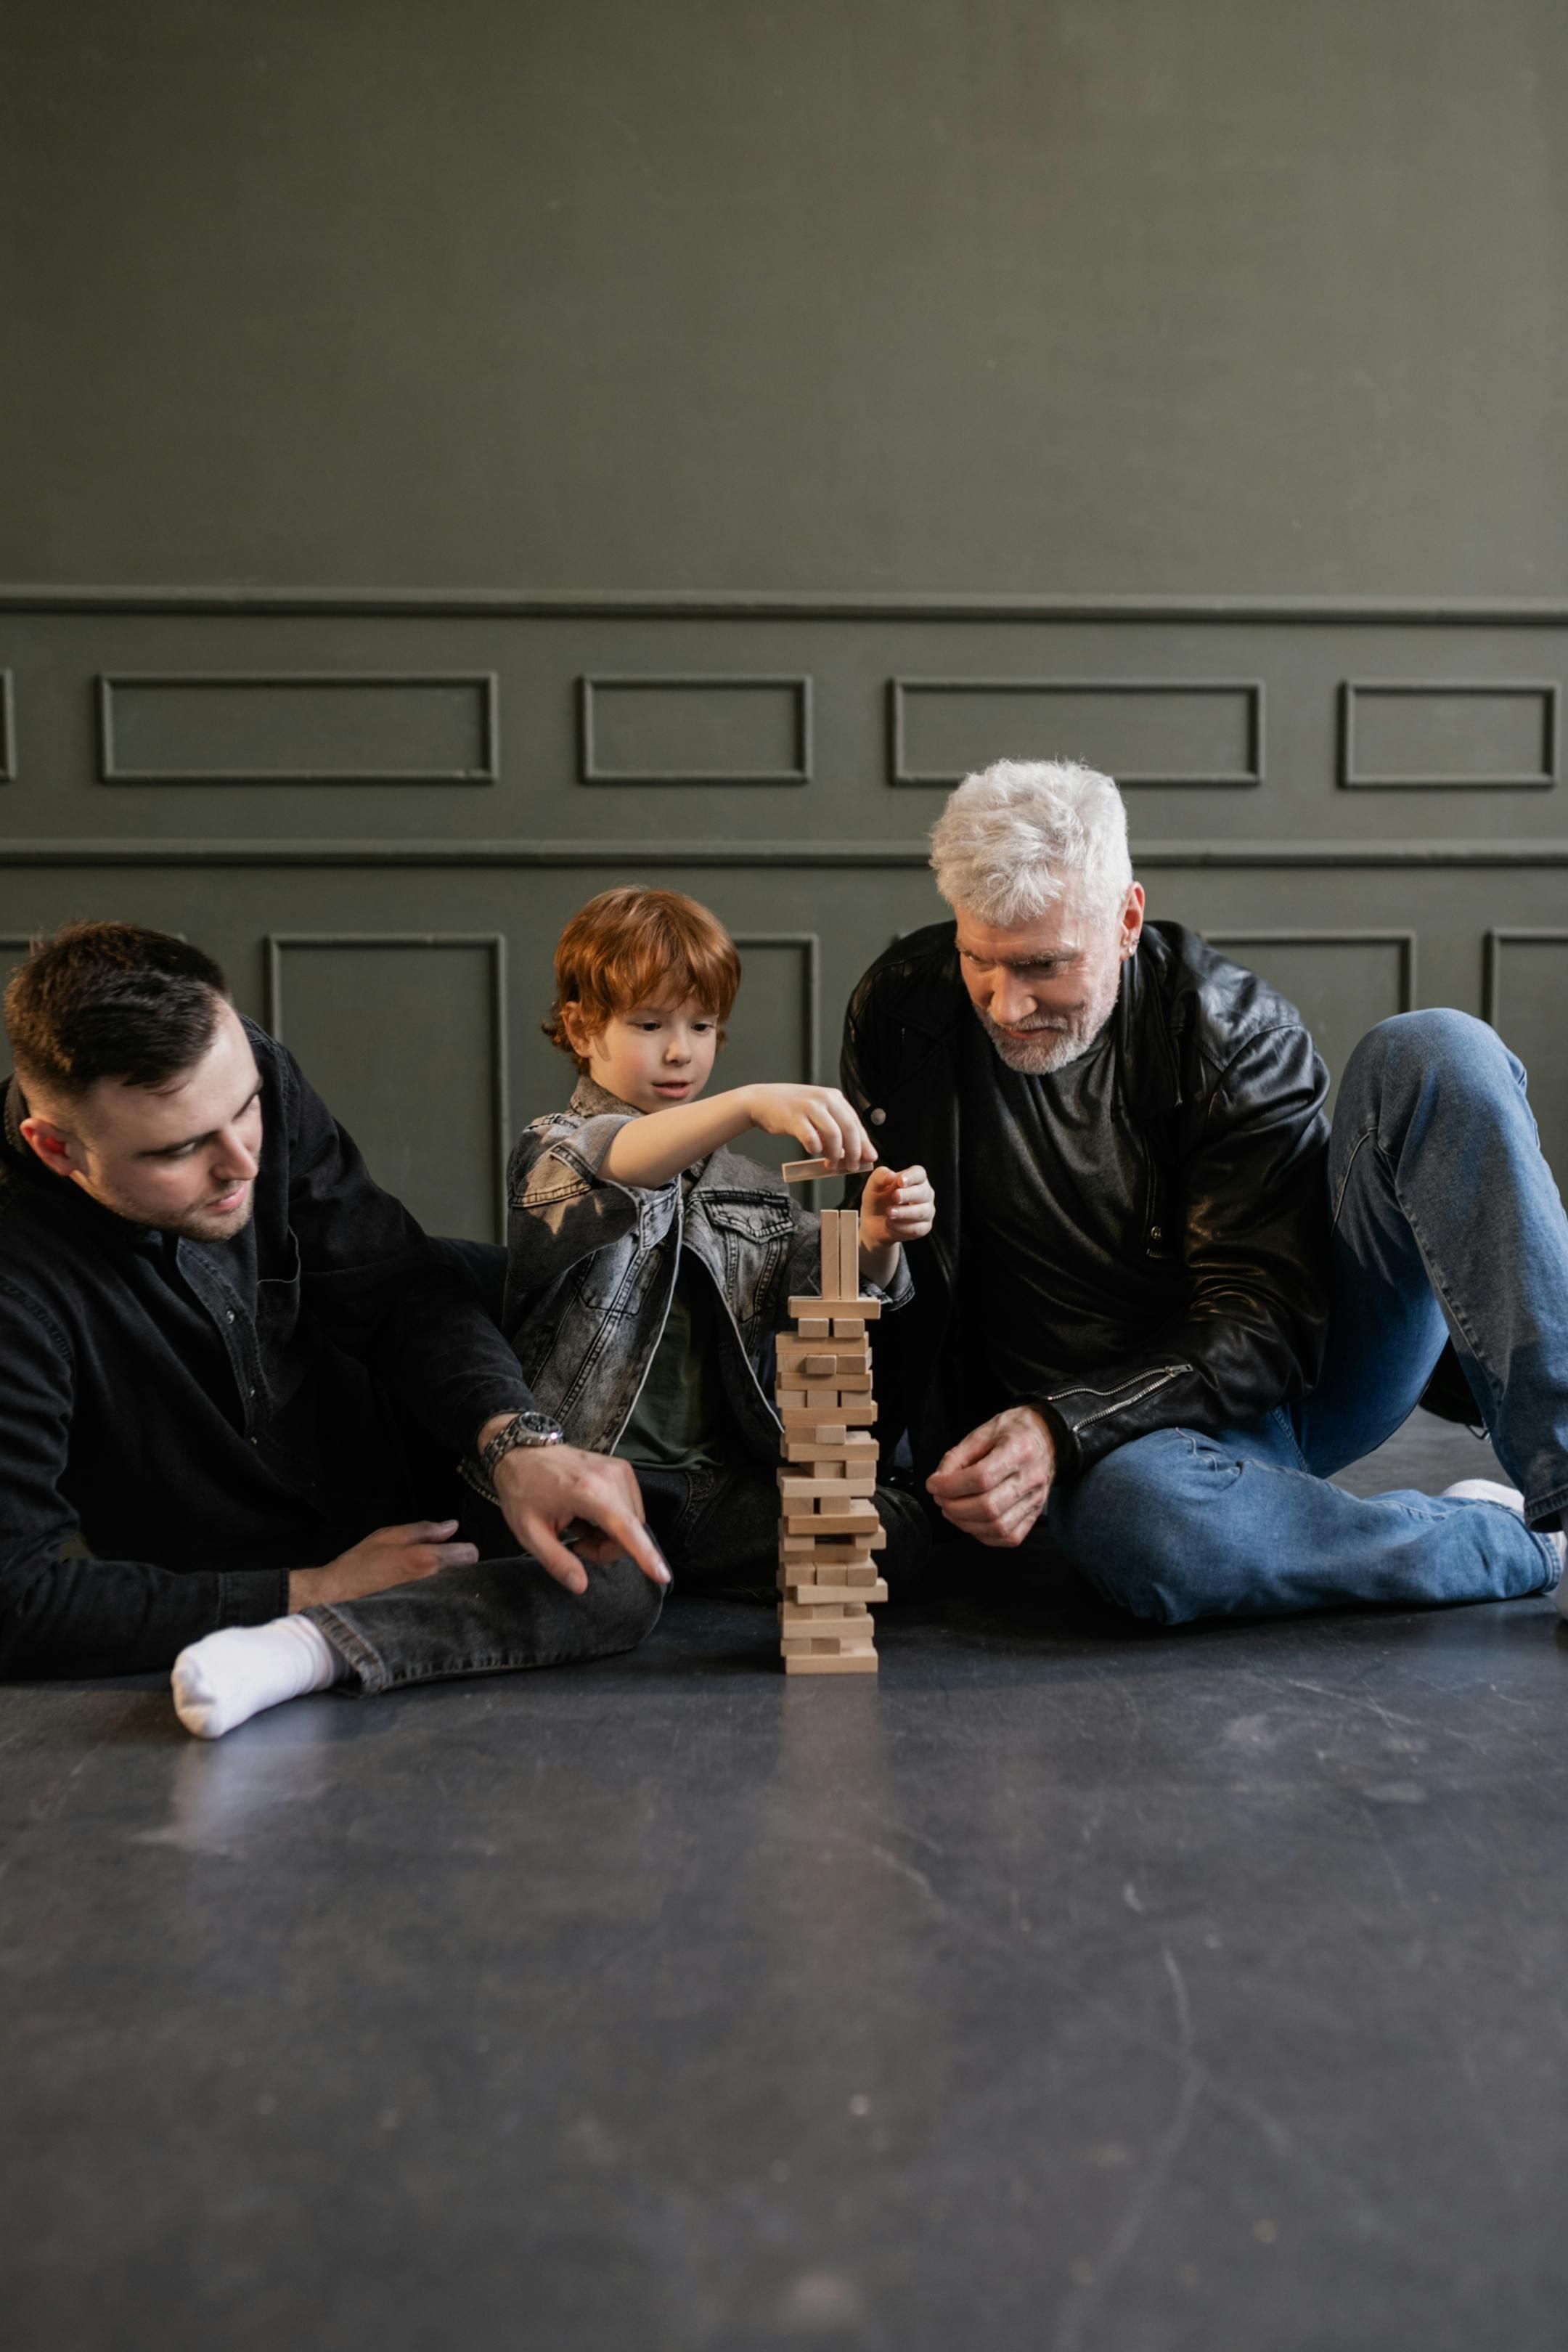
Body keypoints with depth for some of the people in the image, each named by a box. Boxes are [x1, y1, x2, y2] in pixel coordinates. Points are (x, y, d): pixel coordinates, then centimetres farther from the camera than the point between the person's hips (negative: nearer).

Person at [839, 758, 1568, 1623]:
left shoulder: (1238, 1032, -12)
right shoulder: (898, 1010, -5)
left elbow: (1263, 1326, -17)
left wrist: (1065, 1428, -30)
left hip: (1301, 1372, 1)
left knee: (1435, 1056, -21)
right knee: (1145, 1519, -41)